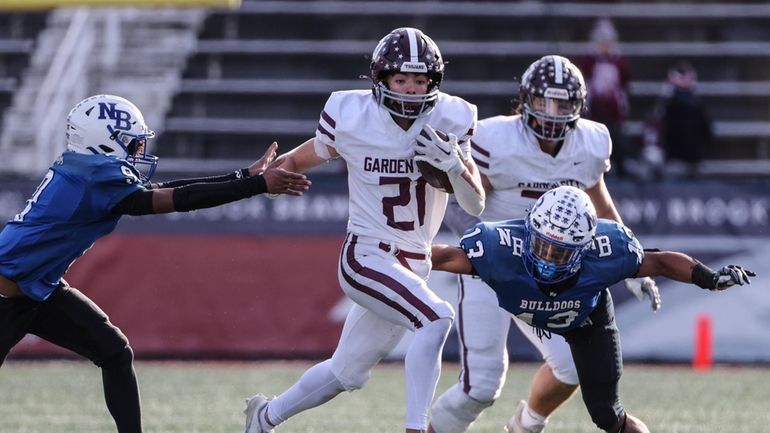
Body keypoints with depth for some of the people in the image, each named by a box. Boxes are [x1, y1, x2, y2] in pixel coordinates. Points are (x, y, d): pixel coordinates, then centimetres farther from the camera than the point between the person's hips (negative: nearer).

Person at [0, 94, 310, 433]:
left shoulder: (93, 171, 3)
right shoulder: (94, 180, -25)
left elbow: (164, 190, 5)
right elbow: (179, 200, -25)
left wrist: (246, 176, 3)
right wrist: (258, 185, -22)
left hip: (41, 290, 10)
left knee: (115, 353, 5)